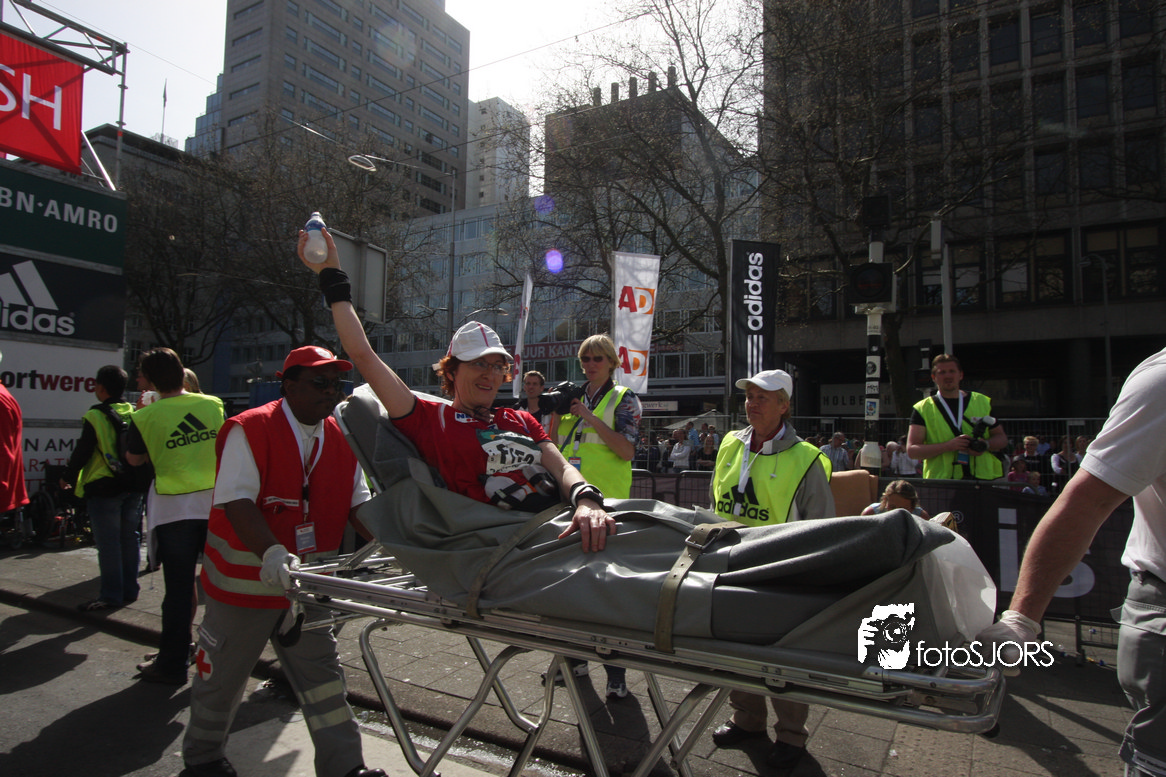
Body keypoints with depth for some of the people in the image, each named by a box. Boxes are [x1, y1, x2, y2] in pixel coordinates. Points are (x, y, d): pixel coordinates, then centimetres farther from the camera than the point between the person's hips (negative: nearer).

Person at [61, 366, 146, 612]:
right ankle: (130, 589, 19)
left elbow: (82, 451, -10)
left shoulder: (95, 416, -13)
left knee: (108, 543, 0)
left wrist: (68, 477, 6)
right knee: (129, 538, 12)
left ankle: (111, 595, 4)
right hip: (133, 486, 6)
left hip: (103, 487, -6)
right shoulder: (135, 413, 5)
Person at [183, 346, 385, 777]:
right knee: (222, 676, 15)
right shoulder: (250, 429, -16)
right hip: (244, 578, -4)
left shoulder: (340, 440, 1)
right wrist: (271, 553, -38)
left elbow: (357, 503, 1)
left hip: (307, 581, 5)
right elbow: (236, 502, -25)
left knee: (322, 673, 8)